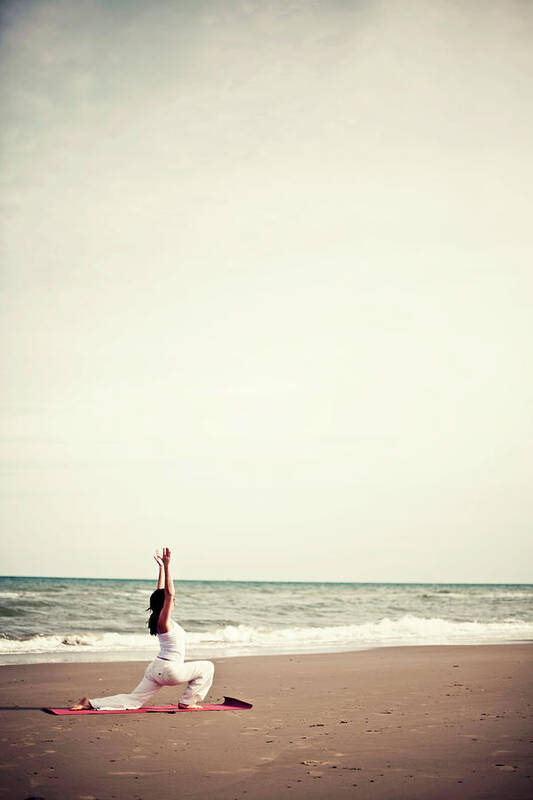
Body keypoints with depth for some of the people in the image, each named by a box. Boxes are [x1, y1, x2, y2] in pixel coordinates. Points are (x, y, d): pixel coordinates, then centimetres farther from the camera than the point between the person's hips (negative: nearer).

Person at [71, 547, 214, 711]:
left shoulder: (161, 619, 10)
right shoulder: (164, 620, -13)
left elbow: (161, 591, 18)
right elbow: (169, 593, -23)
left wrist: (162, 567, 18)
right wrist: (166, 566, -26)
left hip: (155, 669, 9)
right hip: (168, 669, -9)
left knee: (133, 701, 6)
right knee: (207, 668, 3)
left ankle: (90, 702, -2)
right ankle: (186, 702, 7)